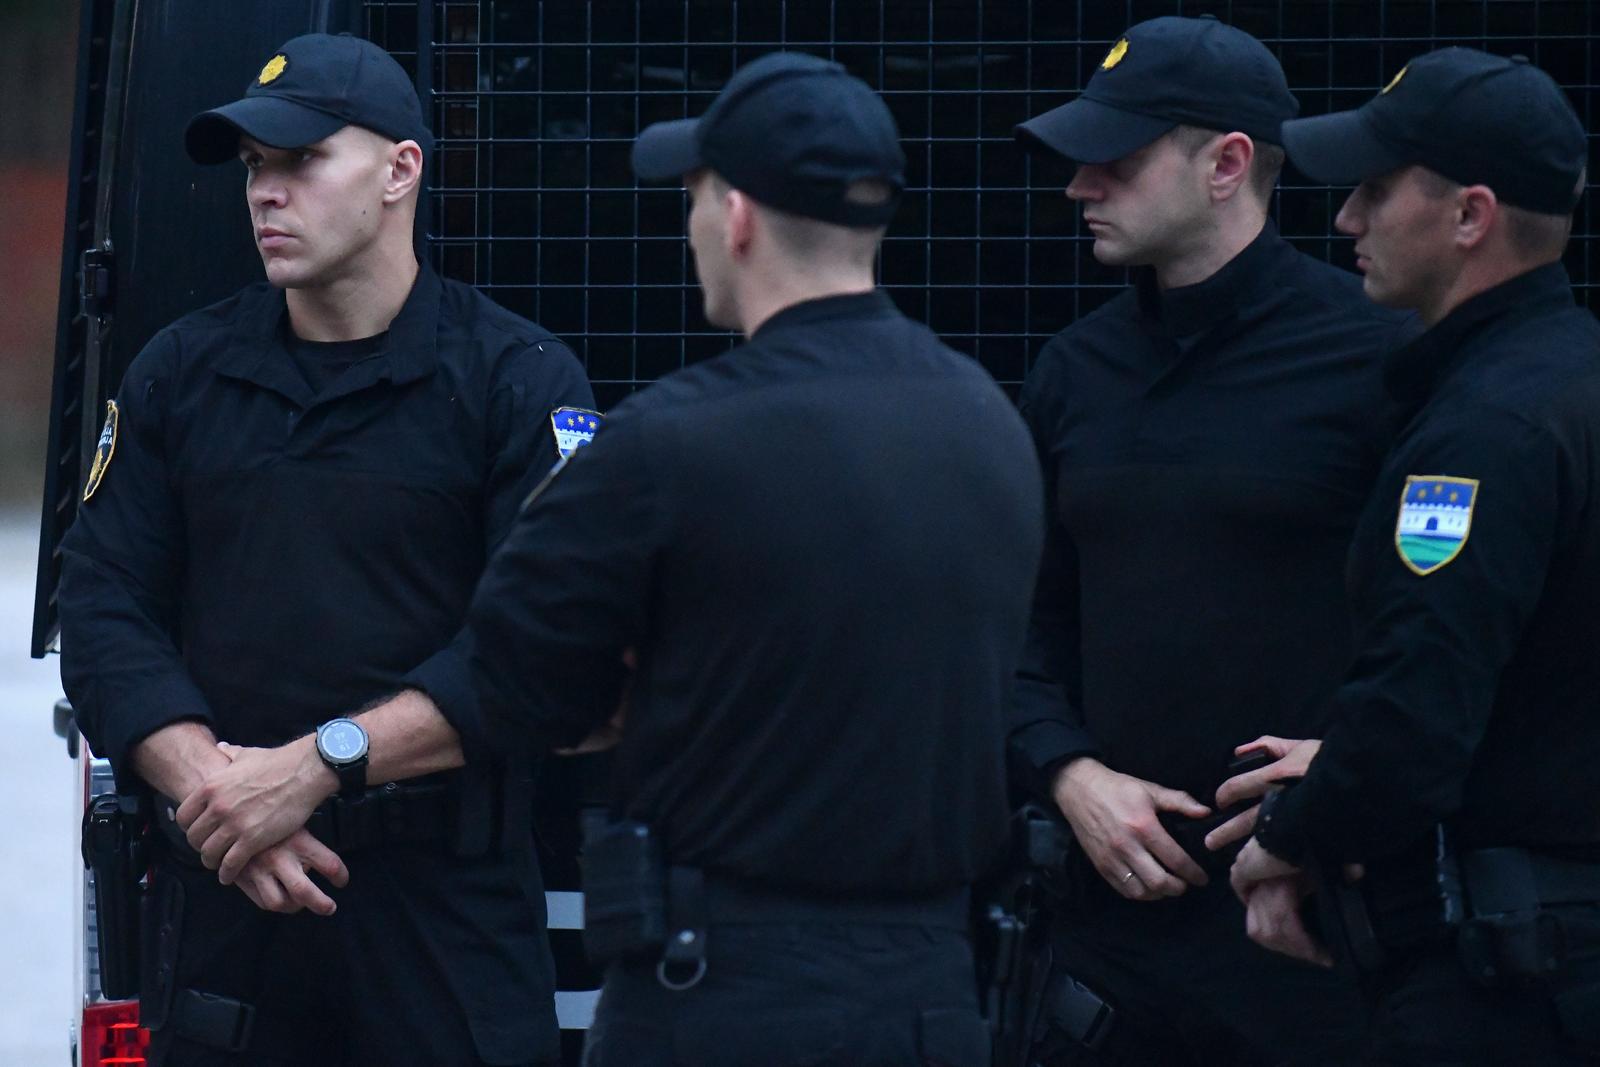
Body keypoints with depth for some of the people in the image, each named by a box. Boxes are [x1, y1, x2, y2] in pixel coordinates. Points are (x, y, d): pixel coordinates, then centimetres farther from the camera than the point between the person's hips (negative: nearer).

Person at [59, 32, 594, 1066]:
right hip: (216, 889, 3)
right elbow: (105, 612, 5)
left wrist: (316, 766, -18)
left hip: (445, 894, -3)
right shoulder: (183, 372, 11)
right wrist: (214, 787, -12)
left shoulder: (518, 381, -2)